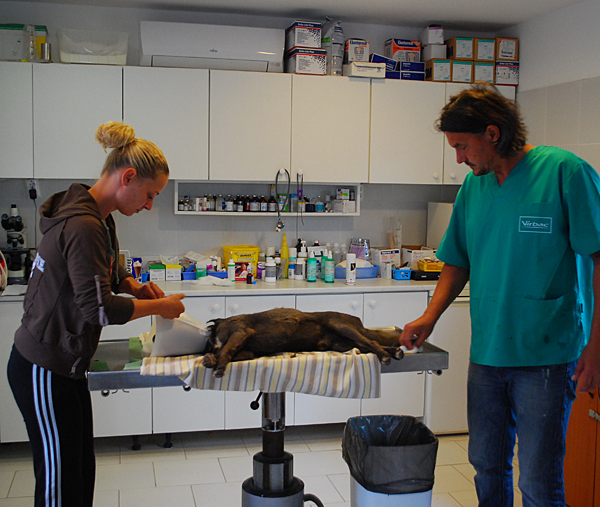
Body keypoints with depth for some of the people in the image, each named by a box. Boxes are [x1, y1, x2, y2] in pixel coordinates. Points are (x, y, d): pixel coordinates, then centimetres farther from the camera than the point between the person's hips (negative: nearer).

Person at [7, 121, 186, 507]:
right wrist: (160, 306, -13)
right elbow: (99, 308, -25)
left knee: (82, 471, 17)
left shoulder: (98, 217, 8)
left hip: (66, 364, 10)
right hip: (45, 370, -10)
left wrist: (134, 286, 5)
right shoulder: (84, 227, -24)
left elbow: (108, 269, 25)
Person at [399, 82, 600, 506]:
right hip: (486, 353, 6)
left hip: (546, 356, -6)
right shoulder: (473, 186, 8)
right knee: (487, 467, 18)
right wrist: (430, 317, 1)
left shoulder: (565, 172, -10)